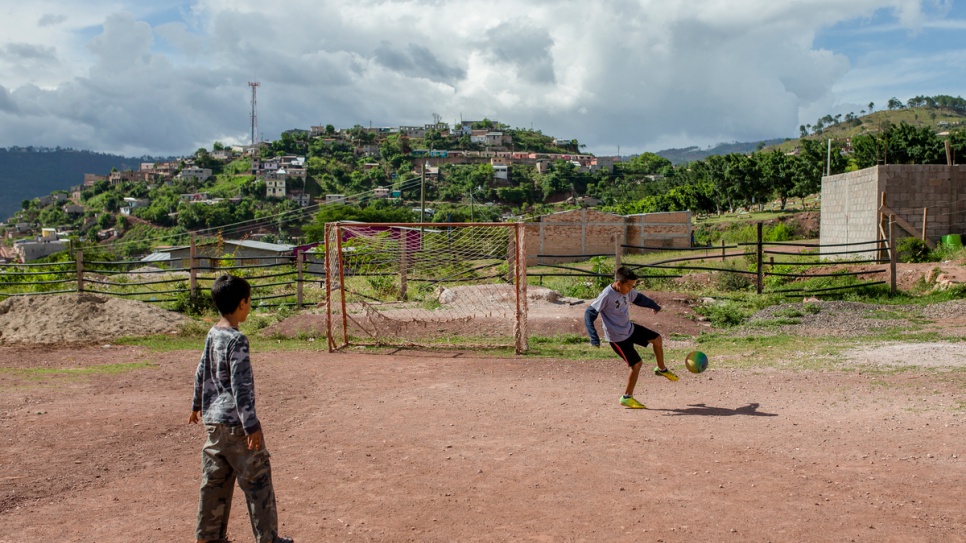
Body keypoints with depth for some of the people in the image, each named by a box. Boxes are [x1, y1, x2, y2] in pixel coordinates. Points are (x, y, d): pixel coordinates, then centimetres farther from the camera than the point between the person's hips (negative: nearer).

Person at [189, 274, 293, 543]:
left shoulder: (212, 334, 6)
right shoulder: (236, 340, -19)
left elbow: (202, 372, 18)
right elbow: (241, 386, -21)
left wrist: (197, 404, 31)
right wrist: (251, 426, -19)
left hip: (213, 421, 8)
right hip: (236, 423, -8)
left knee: (215, 480, 16)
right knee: (257, 480, 3)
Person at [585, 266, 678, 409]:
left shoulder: (627, 291, -5)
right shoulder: (606, 296, -29)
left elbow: (638, 298, 17)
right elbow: (589, 314, -29)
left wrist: (654, 305, 33)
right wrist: (594, 337, -36)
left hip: (630, 328, 8)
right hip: (618, 338, -8)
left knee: (657, 339, 12)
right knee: (636, 364, -7)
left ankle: (661, 369, 37)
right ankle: (627, 398, 8)